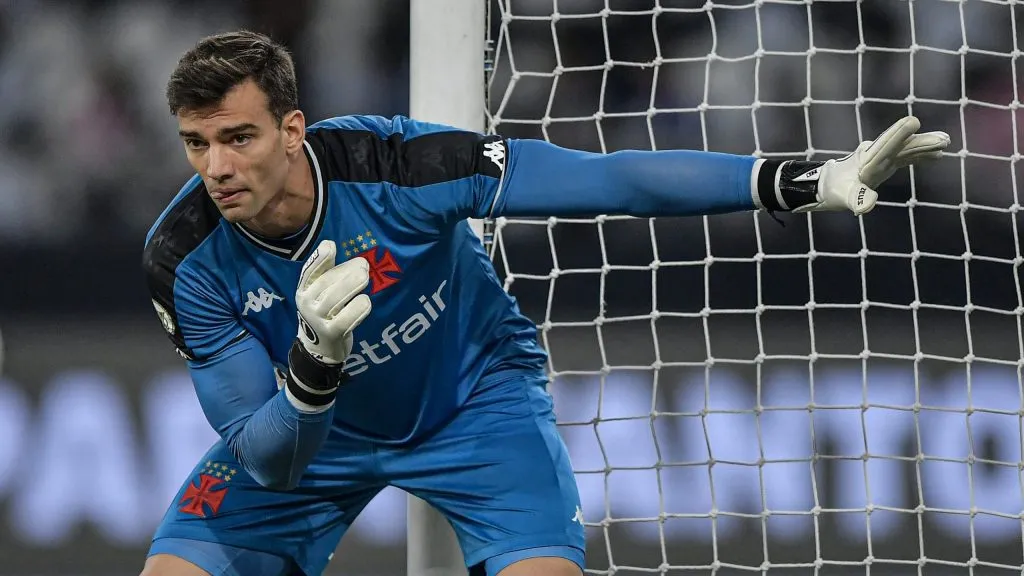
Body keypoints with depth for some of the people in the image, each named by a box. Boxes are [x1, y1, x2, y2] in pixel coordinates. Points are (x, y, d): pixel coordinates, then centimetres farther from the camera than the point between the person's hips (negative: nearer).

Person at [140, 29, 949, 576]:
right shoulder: (183, 260, -26)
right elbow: (267, 463, -26)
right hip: (305, 427, 2)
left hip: (474, 398, -2)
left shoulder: (388, 163, -32)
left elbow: (605, 179, -31)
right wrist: (313, 363, -49)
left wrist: (808, 183, -38)